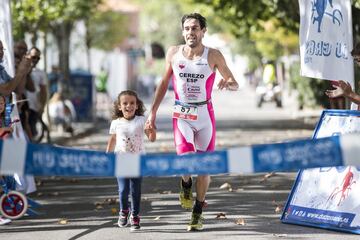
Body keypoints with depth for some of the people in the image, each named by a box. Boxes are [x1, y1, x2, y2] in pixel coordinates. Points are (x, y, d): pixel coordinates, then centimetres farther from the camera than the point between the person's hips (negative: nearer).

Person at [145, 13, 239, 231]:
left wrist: (228, 83, -25)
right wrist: (153, 112, 9)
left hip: (205, 114, 0)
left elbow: (235, 84, -1)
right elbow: (164, 82, 12)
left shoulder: (213, 56, -5)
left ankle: (198, 212, 21)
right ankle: (185, 184, 17)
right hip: (182, 114, 0)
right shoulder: (173, 53, 0)